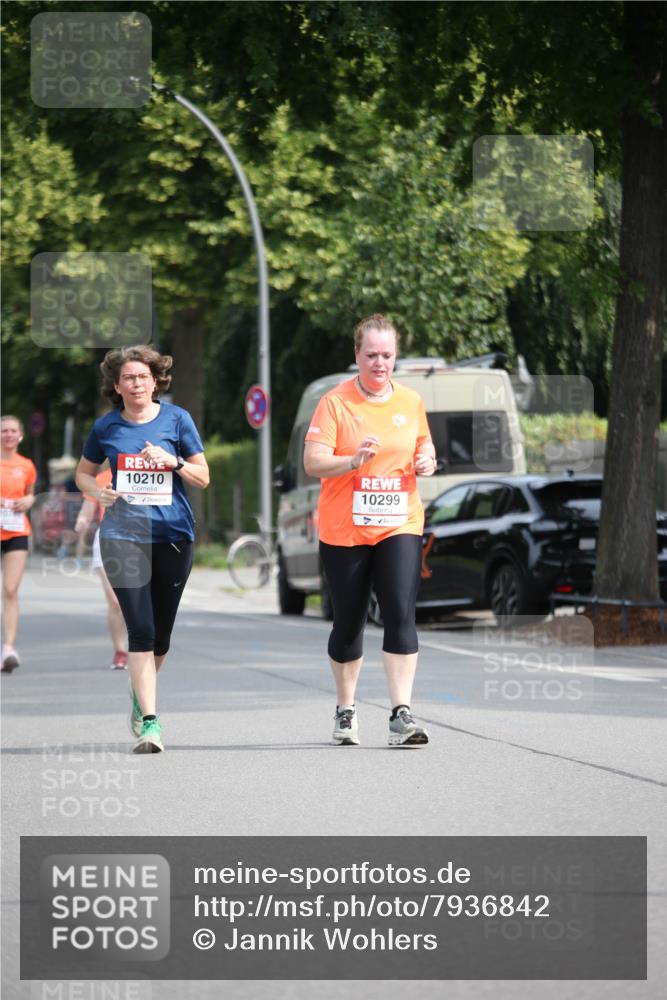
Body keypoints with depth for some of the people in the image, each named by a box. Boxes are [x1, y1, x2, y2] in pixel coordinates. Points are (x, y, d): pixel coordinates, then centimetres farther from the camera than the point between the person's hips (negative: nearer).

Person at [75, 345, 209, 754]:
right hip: (124, 534, -1)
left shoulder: (177, 419, 3)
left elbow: (203, 477, 5)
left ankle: (141, 694, 37)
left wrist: (171, 460, -13)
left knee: (161, 633, 8)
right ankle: (149, 721, -13)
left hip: (173, 534, 1)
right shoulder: (106, 427, 5)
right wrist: (97, 491, -3)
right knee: (140, 630, -12)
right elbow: (83, 472, 19)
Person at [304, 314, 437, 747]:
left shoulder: (411, 402, 7)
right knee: (349, 622, 7)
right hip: (343, 530, -2)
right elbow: (312, 462, -10)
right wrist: (353, 460, -27)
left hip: (400, 527, 2)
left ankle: (402, 715, -16)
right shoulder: (335, 402, -5)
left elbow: (425, 449, 21)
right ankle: (346, 711, 26)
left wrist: (427, 462, -2)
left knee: (401, 614, -13)